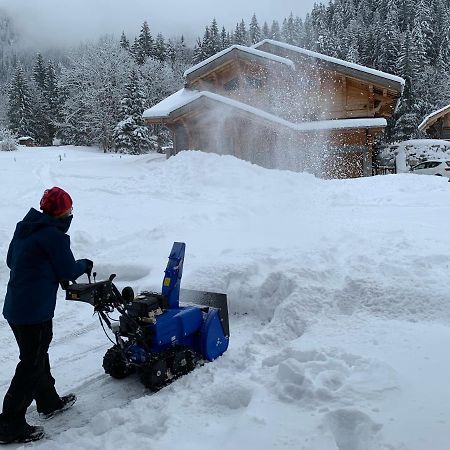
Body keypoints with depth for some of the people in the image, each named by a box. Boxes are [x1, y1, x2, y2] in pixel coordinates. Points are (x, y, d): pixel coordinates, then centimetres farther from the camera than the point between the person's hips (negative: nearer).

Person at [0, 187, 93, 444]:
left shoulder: (24, 228, 9)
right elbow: (68, 271, -11)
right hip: (35, 312, -9)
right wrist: (86, 265, 9)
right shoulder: (54, 235, -17)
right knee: (31, 366, 2)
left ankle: (49, 402, 41)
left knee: (37, 356, 23)